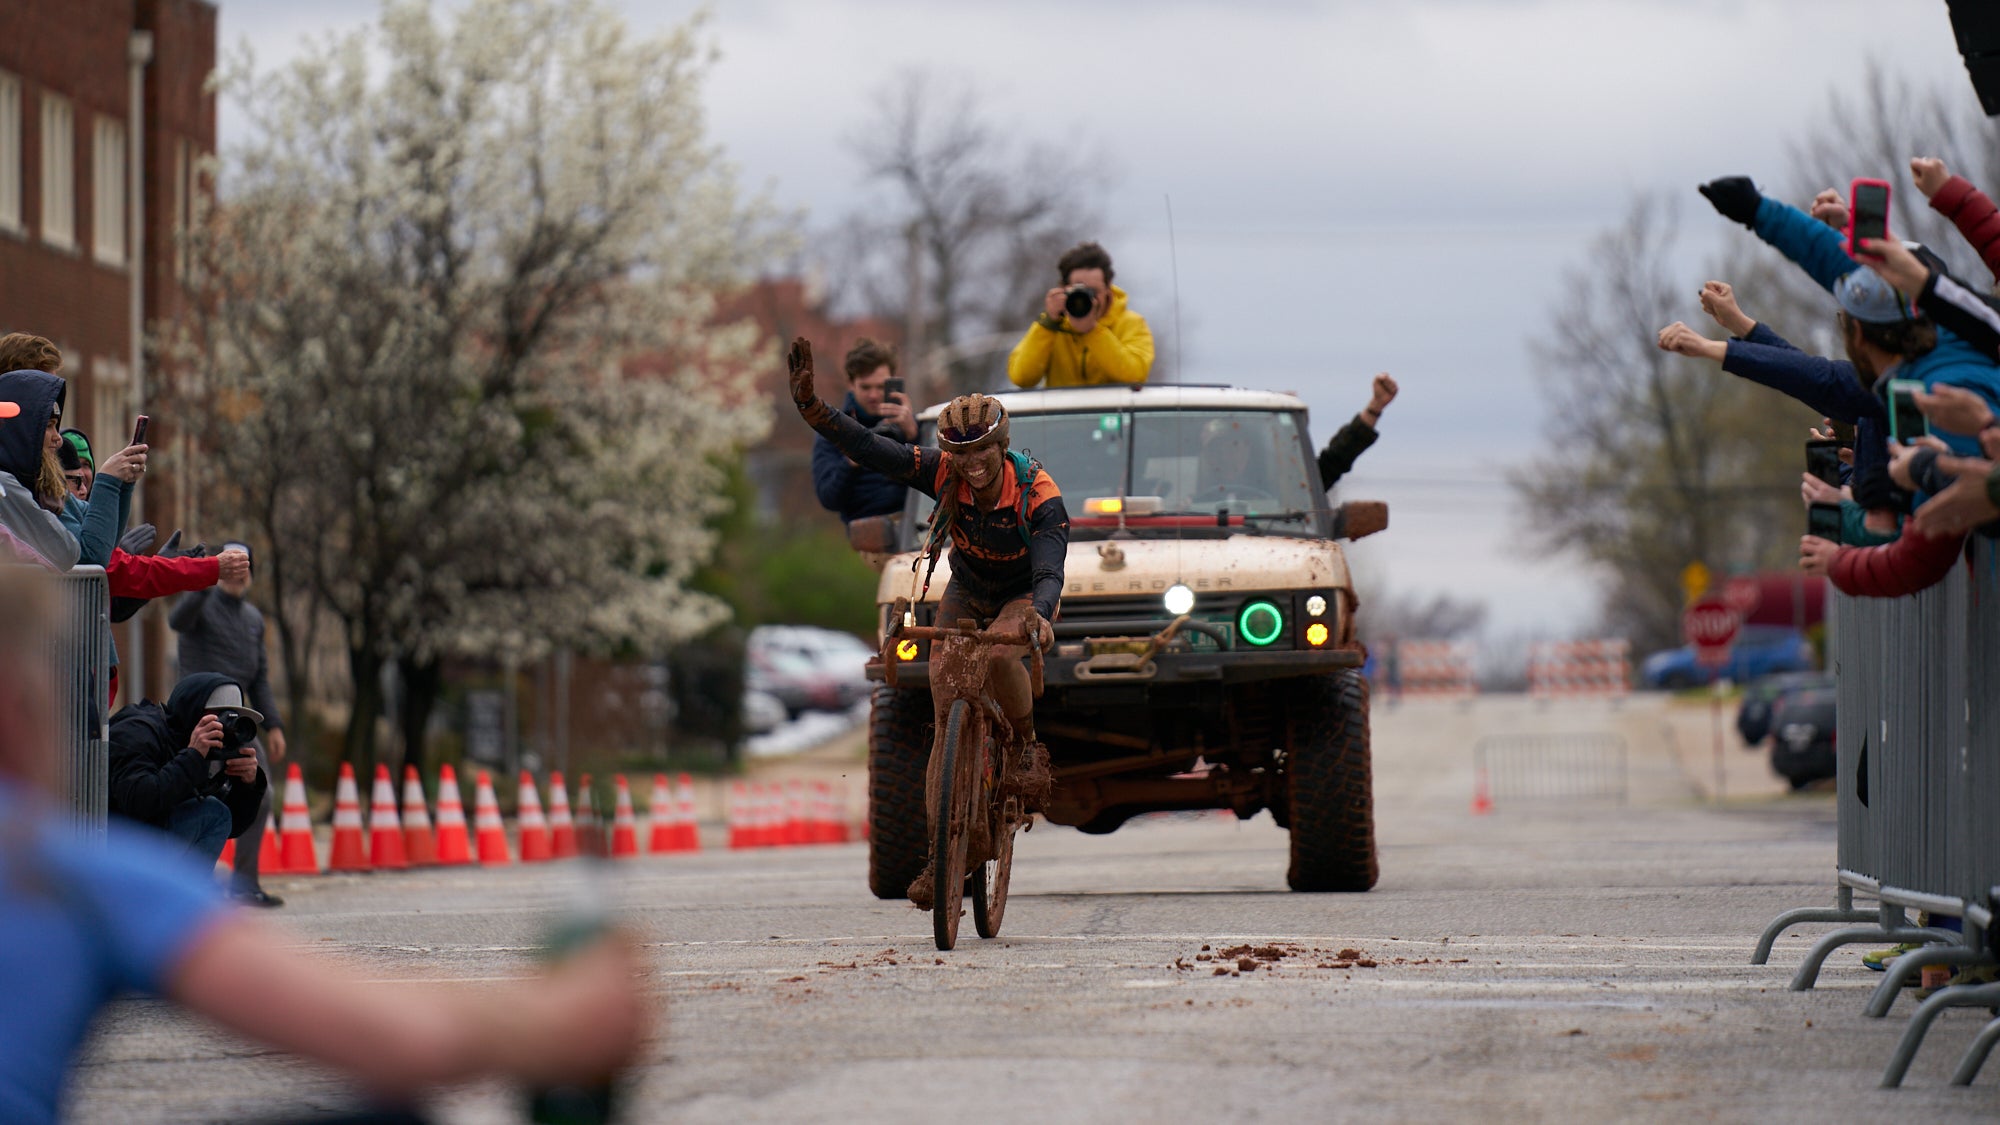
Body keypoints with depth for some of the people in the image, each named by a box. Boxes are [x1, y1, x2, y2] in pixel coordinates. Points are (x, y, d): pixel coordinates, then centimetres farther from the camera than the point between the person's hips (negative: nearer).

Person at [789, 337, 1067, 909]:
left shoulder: (1038, 496, -32)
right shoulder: (943, 474, -25)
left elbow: (1050, 573, -40)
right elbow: (867, 448, -31)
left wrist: (1040, 616, -62)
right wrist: (810, 405, -46)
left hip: (1024, 596, -3)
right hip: (966, 594, 3)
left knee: (999, 655, -38)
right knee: (947, 718, -8)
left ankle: (1026, 745, -8)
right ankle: (940, 854, -5)